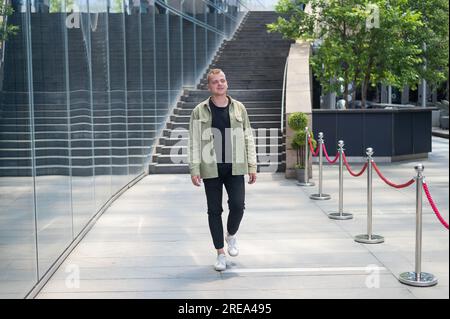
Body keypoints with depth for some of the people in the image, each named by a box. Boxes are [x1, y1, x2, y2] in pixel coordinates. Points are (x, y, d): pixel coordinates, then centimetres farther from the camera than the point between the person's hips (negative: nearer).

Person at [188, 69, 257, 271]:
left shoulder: (238, 108, 7)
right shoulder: (200, 111, 2)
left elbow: (248, 138, 9)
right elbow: (194, 142, 1)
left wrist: (252, 165, 4)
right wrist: (194, 169, -6)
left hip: (235, 167, 1)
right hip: (211, 168, -1)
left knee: (238, 205, -8)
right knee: (214, 210, 5)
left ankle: (231, 235, 24)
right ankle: (220, 254, 16)